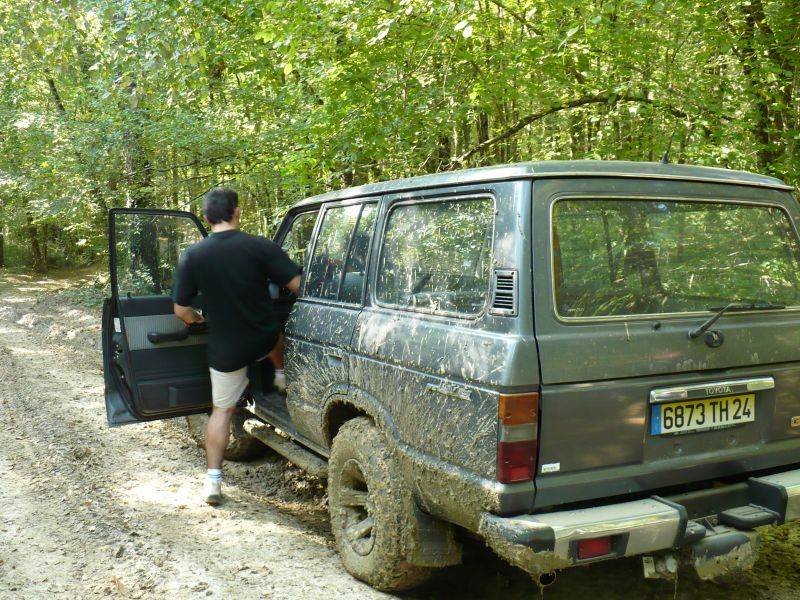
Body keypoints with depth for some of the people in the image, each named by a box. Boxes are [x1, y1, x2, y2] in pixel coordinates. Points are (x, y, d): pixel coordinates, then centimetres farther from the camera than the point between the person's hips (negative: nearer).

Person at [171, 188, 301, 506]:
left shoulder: (192, 255, -9)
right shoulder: (260, 246, -15)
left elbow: (181, 310, -4)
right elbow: (298, 286, -14)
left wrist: (195, 319, 20)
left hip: (225, 349, 1)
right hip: (265, 340, -1)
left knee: (221, 410, 16)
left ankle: (213, 480, 17)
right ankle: (281, 376, 43)